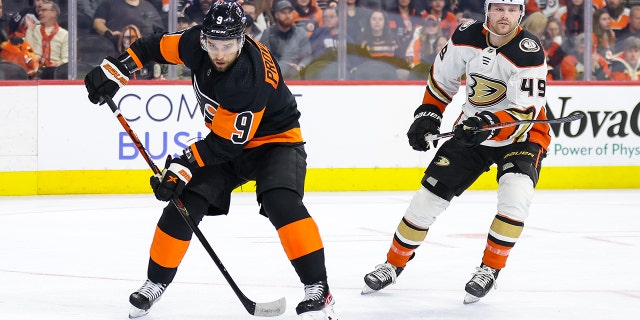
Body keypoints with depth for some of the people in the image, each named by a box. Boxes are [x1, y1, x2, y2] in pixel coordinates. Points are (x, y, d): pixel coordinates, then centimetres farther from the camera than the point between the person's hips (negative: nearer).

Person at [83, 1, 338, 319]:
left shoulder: (252, 77, -36)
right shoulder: (197, 43, -19)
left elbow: (227, 144, -30)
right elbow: (156, 46, 1)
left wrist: (184, 167, -29)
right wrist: (114, 69, -6)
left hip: (275, 139, -6)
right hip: (225, 139, 6)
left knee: (282, 203, -29)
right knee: (185, 201, -5)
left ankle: (317, 290, -24)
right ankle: (155, 283, 13)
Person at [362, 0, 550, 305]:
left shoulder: (529, 53, -25)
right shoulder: (466, 37, -11)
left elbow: (525, 112, -28)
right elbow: (442, 78, 8)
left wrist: (489, 125, -42)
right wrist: (428, 115, 2)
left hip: (521, 135, -4)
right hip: (471, 130, 4)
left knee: (515, 195, -29)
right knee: (429, 195, 0)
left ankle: (490, 268, -11)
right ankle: (394, 263, 19)